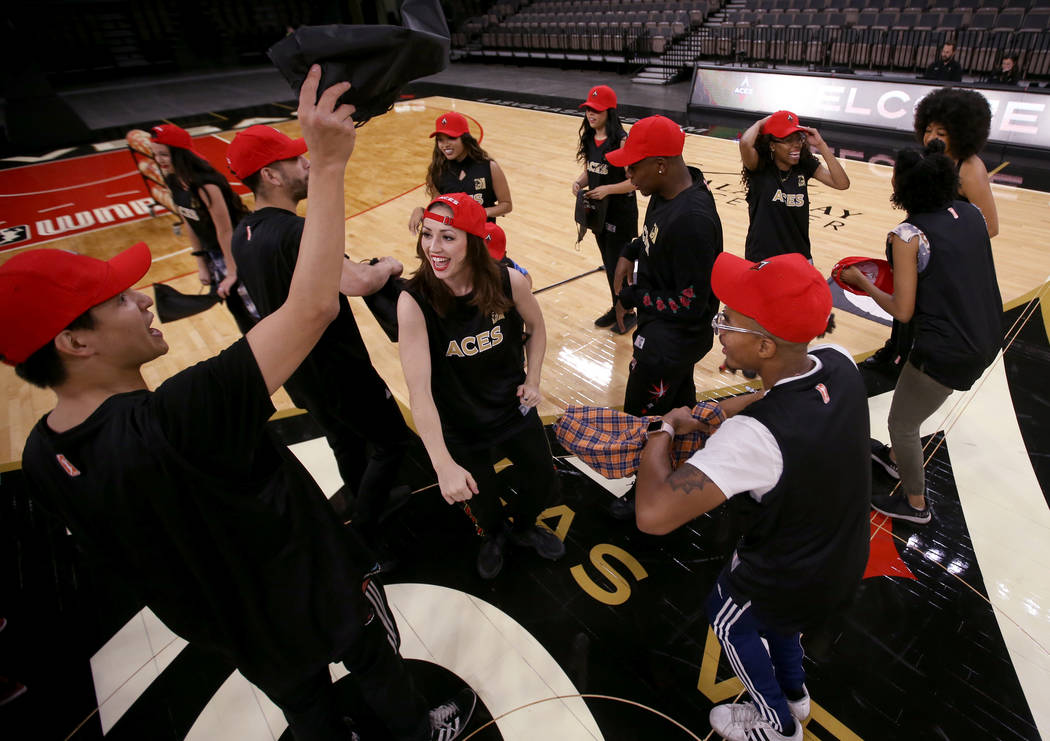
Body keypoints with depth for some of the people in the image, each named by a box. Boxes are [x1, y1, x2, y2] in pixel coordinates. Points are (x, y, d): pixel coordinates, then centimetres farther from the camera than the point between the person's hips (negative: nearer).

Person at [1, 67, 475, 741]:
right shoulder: (173, 420, -43)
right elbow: (312, 306, -47)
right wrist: (327, 166, -40)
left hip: (227, 629, 6)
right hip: (317, 595, -5)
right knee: (376, 666, 28)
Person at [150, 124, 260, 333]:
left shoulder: (205, 185, -27)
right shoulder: (173, 183, -1)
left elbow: (225, 231, -23)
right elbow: (191, 225, 7)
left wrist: (232, 272, -18)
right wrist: (201, 264, 8)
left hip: (236, 252, -8)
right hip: (214, 254, 9)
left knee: (257, 310, -2)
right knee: (234, 306, 19)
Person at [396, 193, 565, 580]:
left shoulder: (509, 282, -20)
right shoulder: (414, 301, -27)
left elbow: (536, 327, 3)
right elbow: (419, 388, -30)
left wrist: (532, 380, -3)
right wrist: (444, 466, -33)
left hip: (514, 408, 3)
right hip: (460, 426, -2)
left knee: (543, 480, 20)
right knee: (480, 499, 17)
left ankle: (523, 526, 57)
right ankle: (493, 535, 56)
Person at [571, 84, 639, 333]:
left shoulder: (622, 141, -18)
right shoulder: (589, 138, 3)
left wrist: (607, 189, -27)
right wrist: (579, 182, -7)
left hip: (620, 212, -7)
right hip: (598, 209, 7)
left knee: (617, 265, 1)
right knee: (609, 264, 17)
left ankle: (628, 312, 21)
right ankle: (616, 308, 34)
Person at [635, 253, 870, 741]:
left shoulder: (754, 435, -43)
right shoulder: (839, 363, -19)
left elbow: (653, 514, -46)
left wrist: (663, 430, -31)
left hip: (795, 582, -6)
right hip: (847, 557, 7)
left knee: (727, 618, 25)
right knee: (768, 599, 35)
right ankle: (793, 691, 59)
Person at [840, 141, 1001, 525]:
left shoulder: (908, 235, -19)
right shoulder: (970, 212, 2)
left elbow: (902, 311, -17)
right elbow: (961, 274, 14)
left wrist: (862, 282, -3)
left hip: (948, 351, -8)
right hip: (987, 338, 8)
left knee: (902, 422, 13)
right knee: (911, 393, 31)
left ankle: (915, 503, 33)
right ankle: (896, 457, 54)